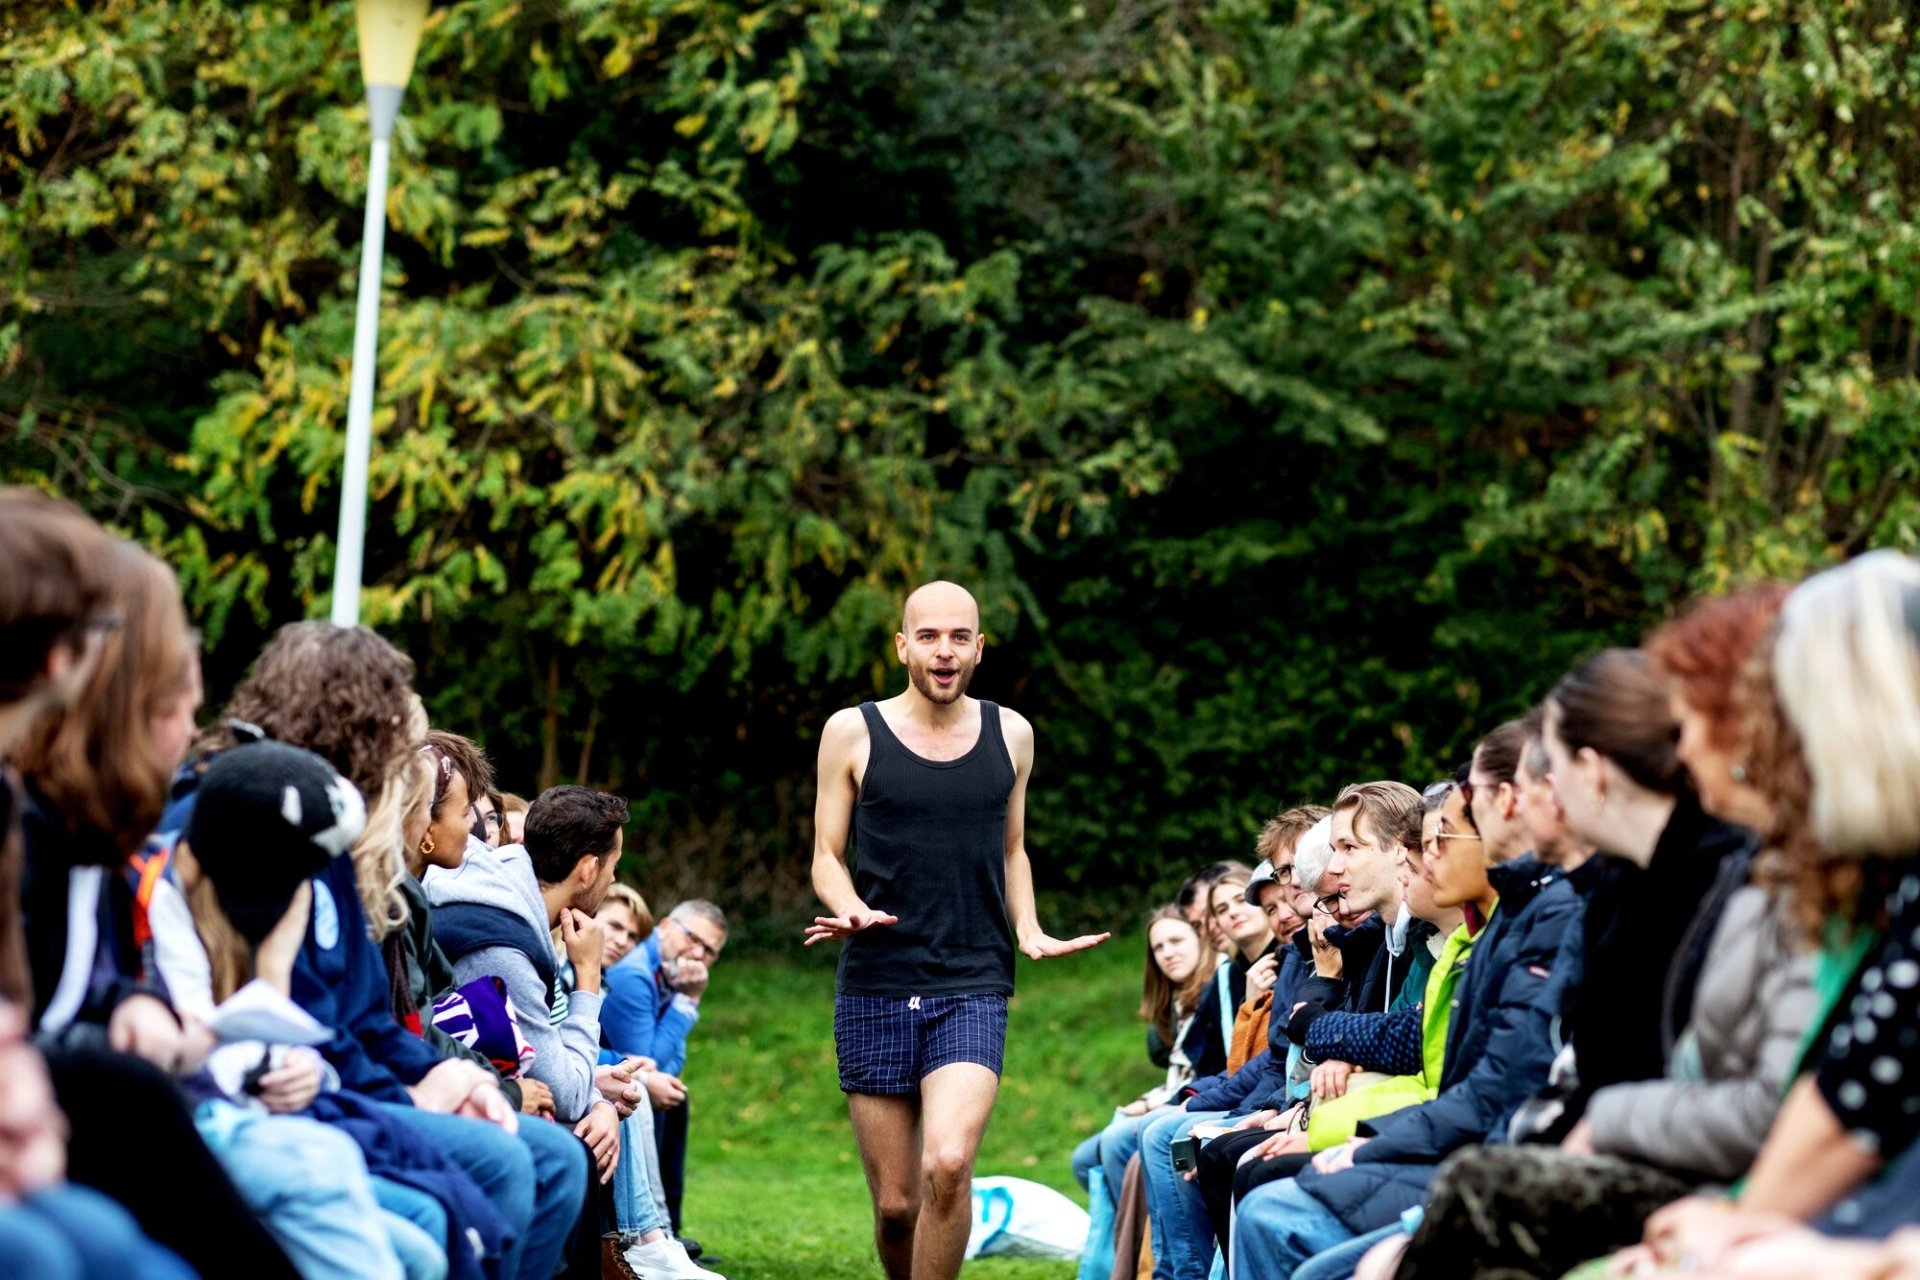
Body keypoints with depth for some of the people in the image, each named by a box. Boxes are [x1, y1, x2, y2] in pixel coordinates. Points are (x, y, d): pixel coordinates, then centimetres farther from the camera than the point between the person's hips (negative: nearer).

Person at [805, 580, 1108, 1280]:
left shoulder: (1010, 735, 10)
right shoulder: (853, 733, 4)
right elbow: (827, 856, 8)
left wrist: (1029, 932, 5)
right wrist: (851, 910, -13)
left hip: (974, 990, 0)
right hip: (875, 986, 0)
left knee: (949, 1162, -22)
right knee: (895, 1203, 1)